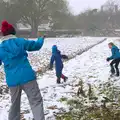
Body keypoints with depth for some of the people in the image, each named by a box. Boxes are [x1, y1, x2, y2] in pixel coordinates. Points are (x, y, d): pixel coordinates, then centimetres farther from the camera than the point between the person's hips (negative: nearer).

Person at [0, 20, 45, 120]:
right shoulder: (20, 41, -1)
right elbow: (36, 45, 10)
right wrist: (41, 39, 32)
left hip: (12, 81, 3)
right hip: (27, 77, -2)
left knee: (15, 104, 19)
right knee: (36, 101, 1)